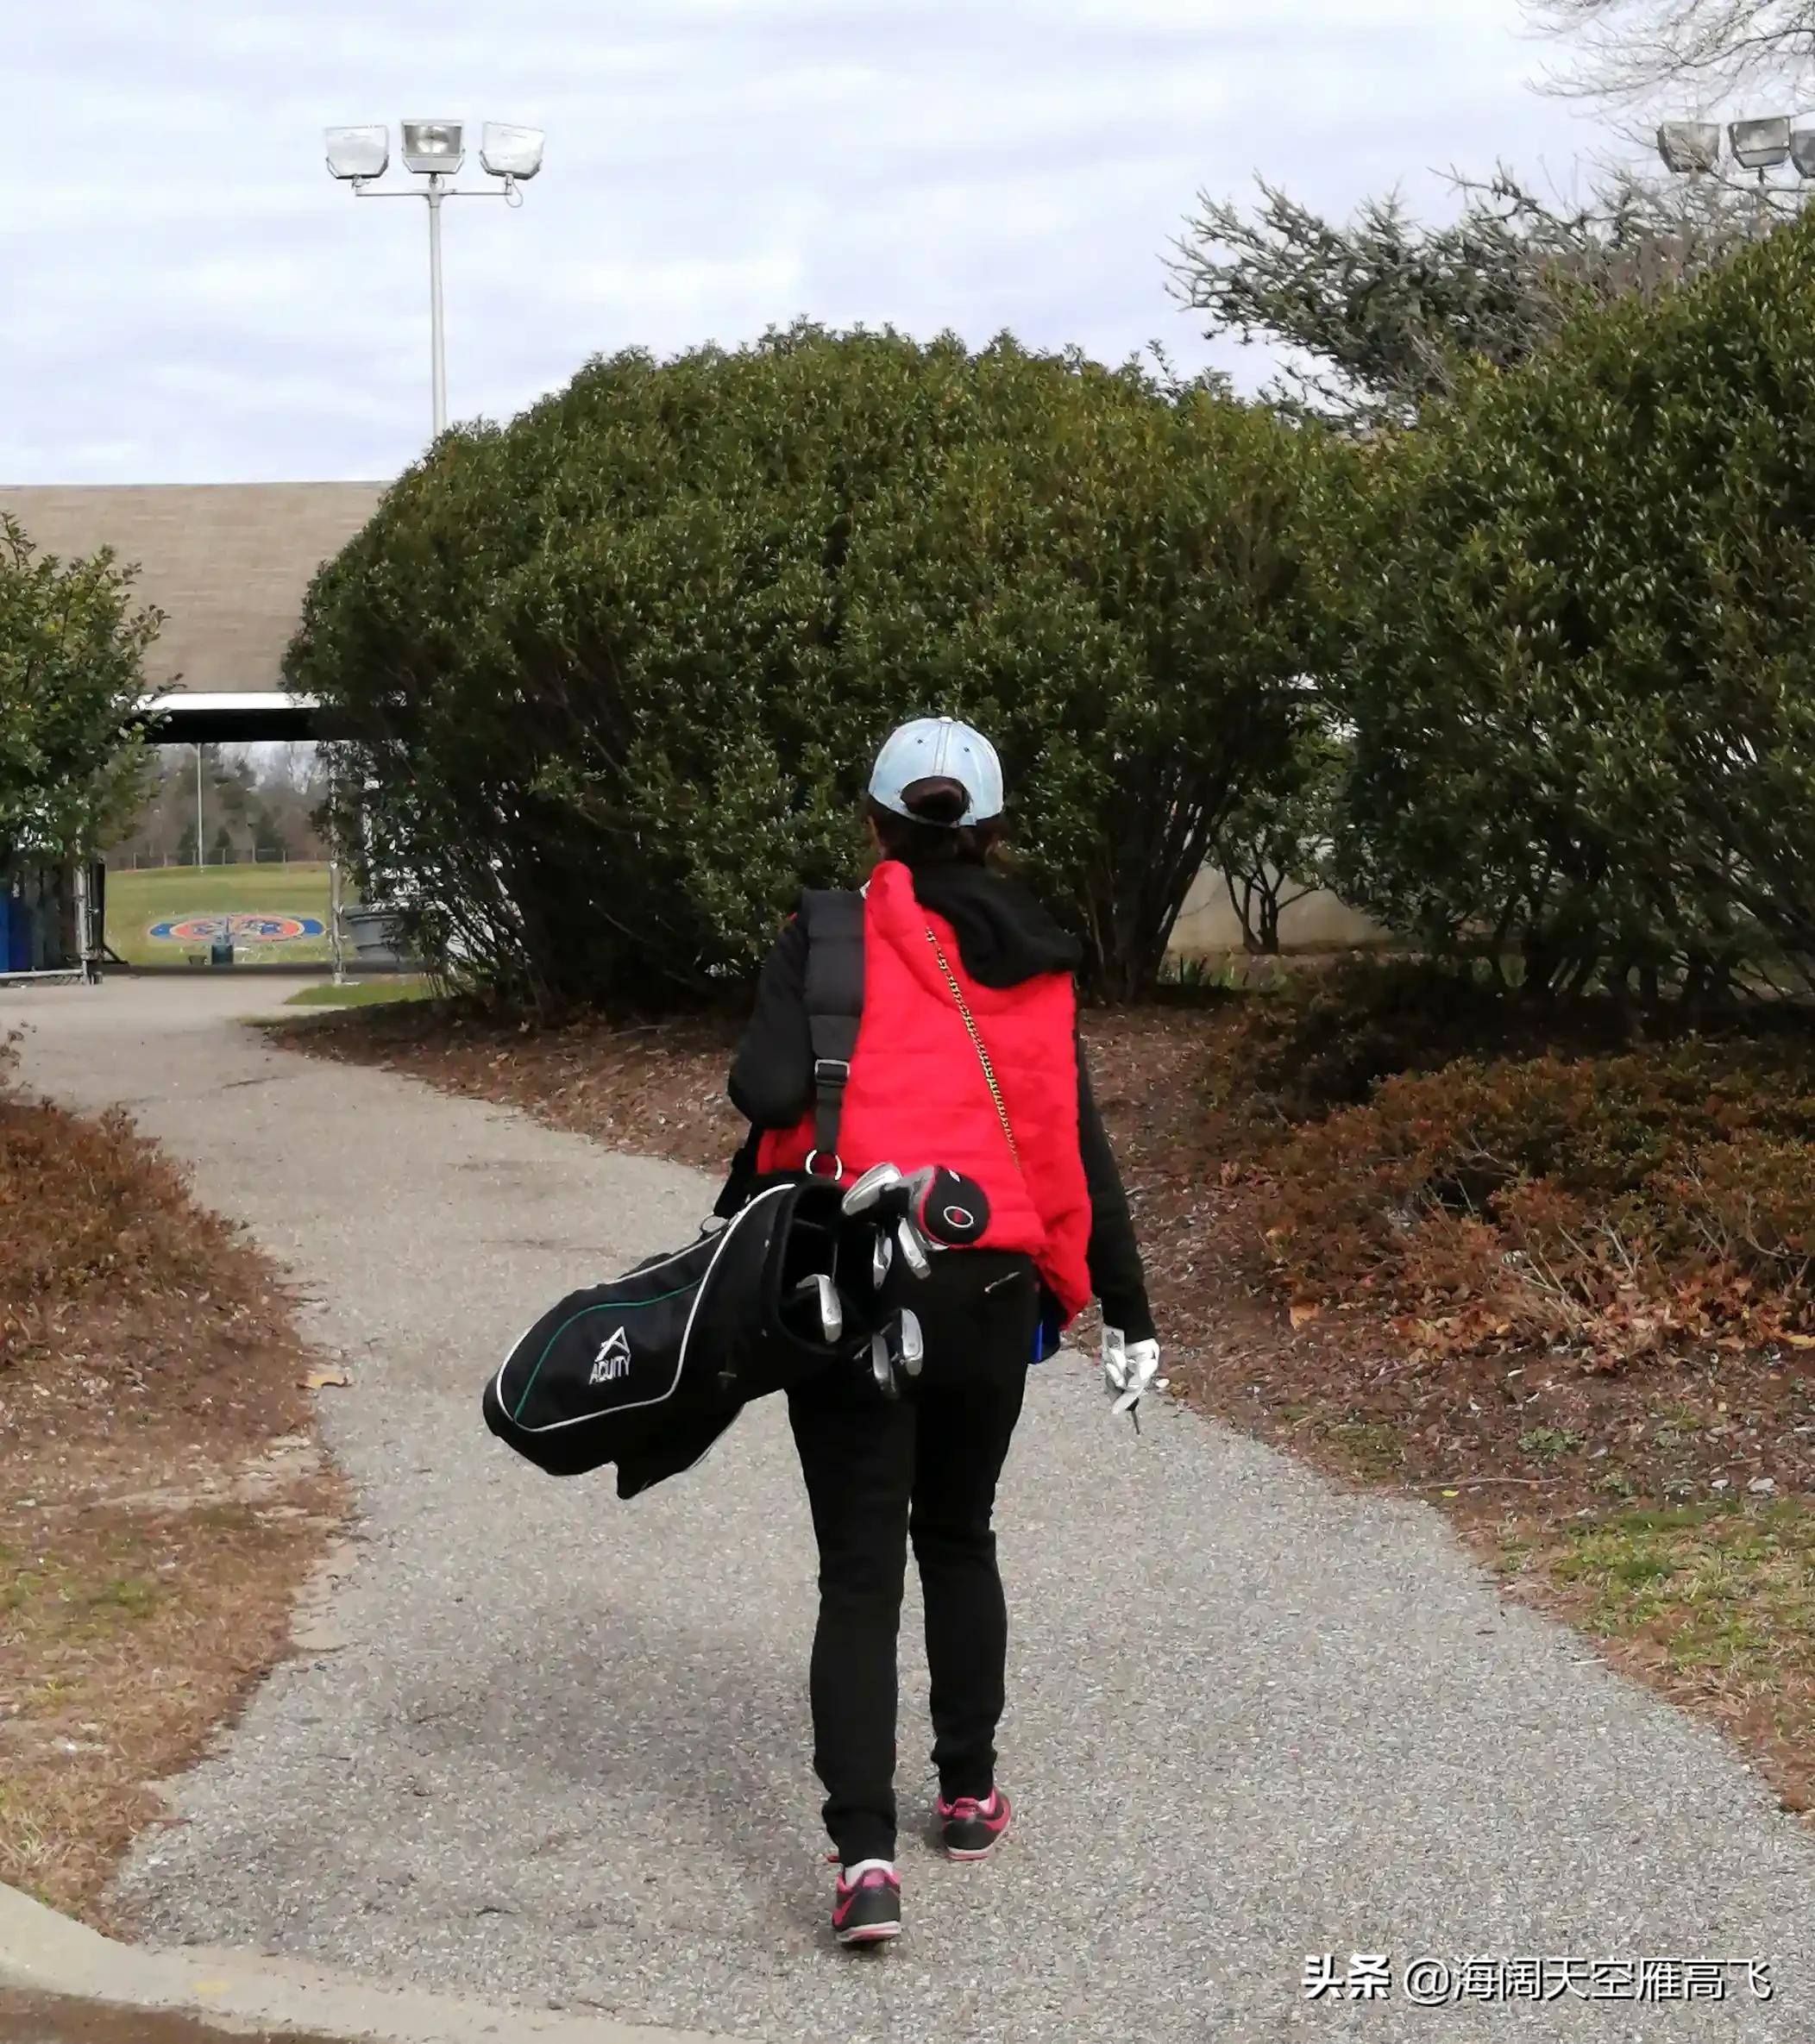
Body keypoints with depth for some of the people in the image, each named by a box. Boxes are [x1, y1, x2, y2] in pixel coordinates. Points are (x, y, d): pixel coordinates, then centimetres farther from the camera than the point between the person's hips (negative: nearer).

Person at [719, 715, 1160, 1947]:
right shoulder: (1033, 968, 8)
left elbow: (773, 1089, -17)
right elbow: (1079, 1151, 9)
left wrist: (744, 1215, 3)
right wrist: (1127, 1313, 14)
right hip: (993, 1289, 3)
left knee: (861, 1568, 1)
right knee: (960, 1536, 23)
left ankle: (864, 1850, -10)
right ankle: (970, 1793, 31)